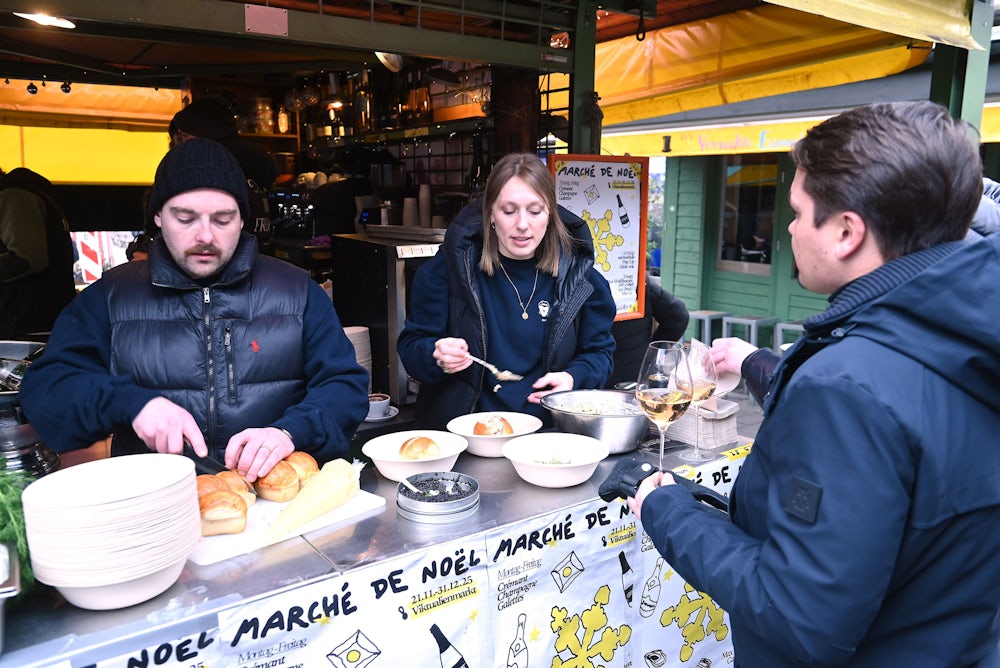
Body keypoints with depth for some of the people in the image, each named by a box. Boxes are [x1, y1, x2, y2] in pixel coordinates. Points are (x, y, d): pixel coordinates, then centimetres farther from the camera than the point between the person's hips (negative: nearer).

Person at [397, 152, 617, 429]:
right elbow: (411, 346, 5)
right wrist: (438, 357, -18)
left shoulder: (576, 271, 4)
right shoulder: (448, 267, 0)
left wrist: (573, 378, -8)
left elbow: (599, 351, 13)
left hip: (549, 431, 0)